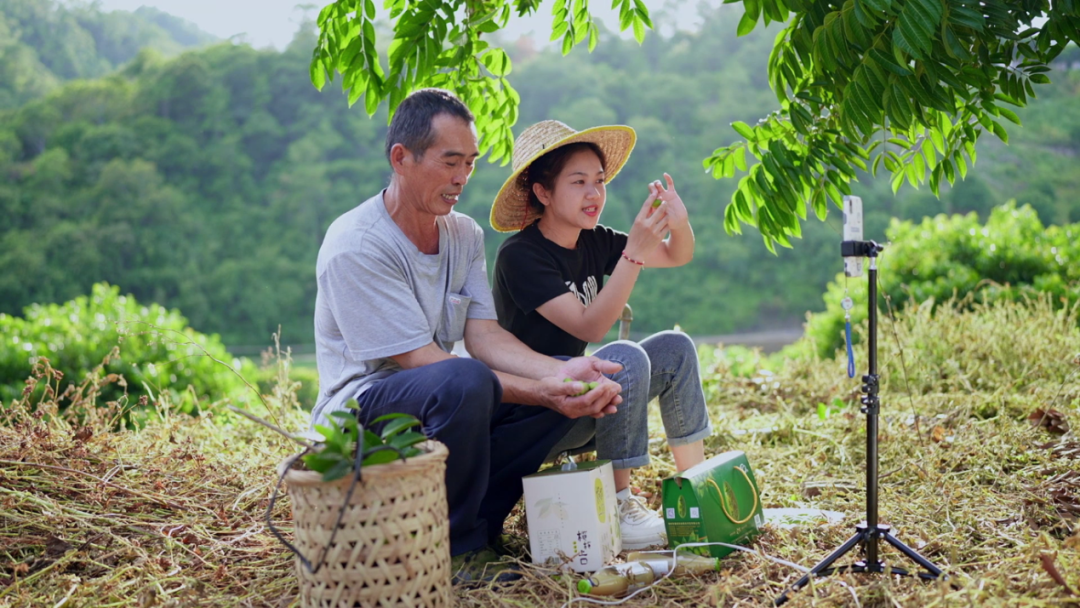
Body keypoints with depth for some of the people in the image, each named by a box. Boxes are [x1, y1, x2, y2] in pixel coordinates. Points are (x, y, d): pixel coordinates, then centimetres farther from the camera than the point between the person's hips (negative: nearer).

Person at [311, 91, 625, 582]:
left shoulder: (465, 234, 7)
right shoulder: (355, 246, -18)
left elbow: (484, 337, -3)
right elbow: (419, 360, -23)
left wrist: (563, 372, -22)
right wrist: (541, 390, -29)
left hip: (444, 409, 8)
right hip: (359, 413, -7)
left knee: (563, 390, -10)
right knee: (465, 382, -36)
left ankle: (474, 519, -7)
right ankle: (452, 549, -17)